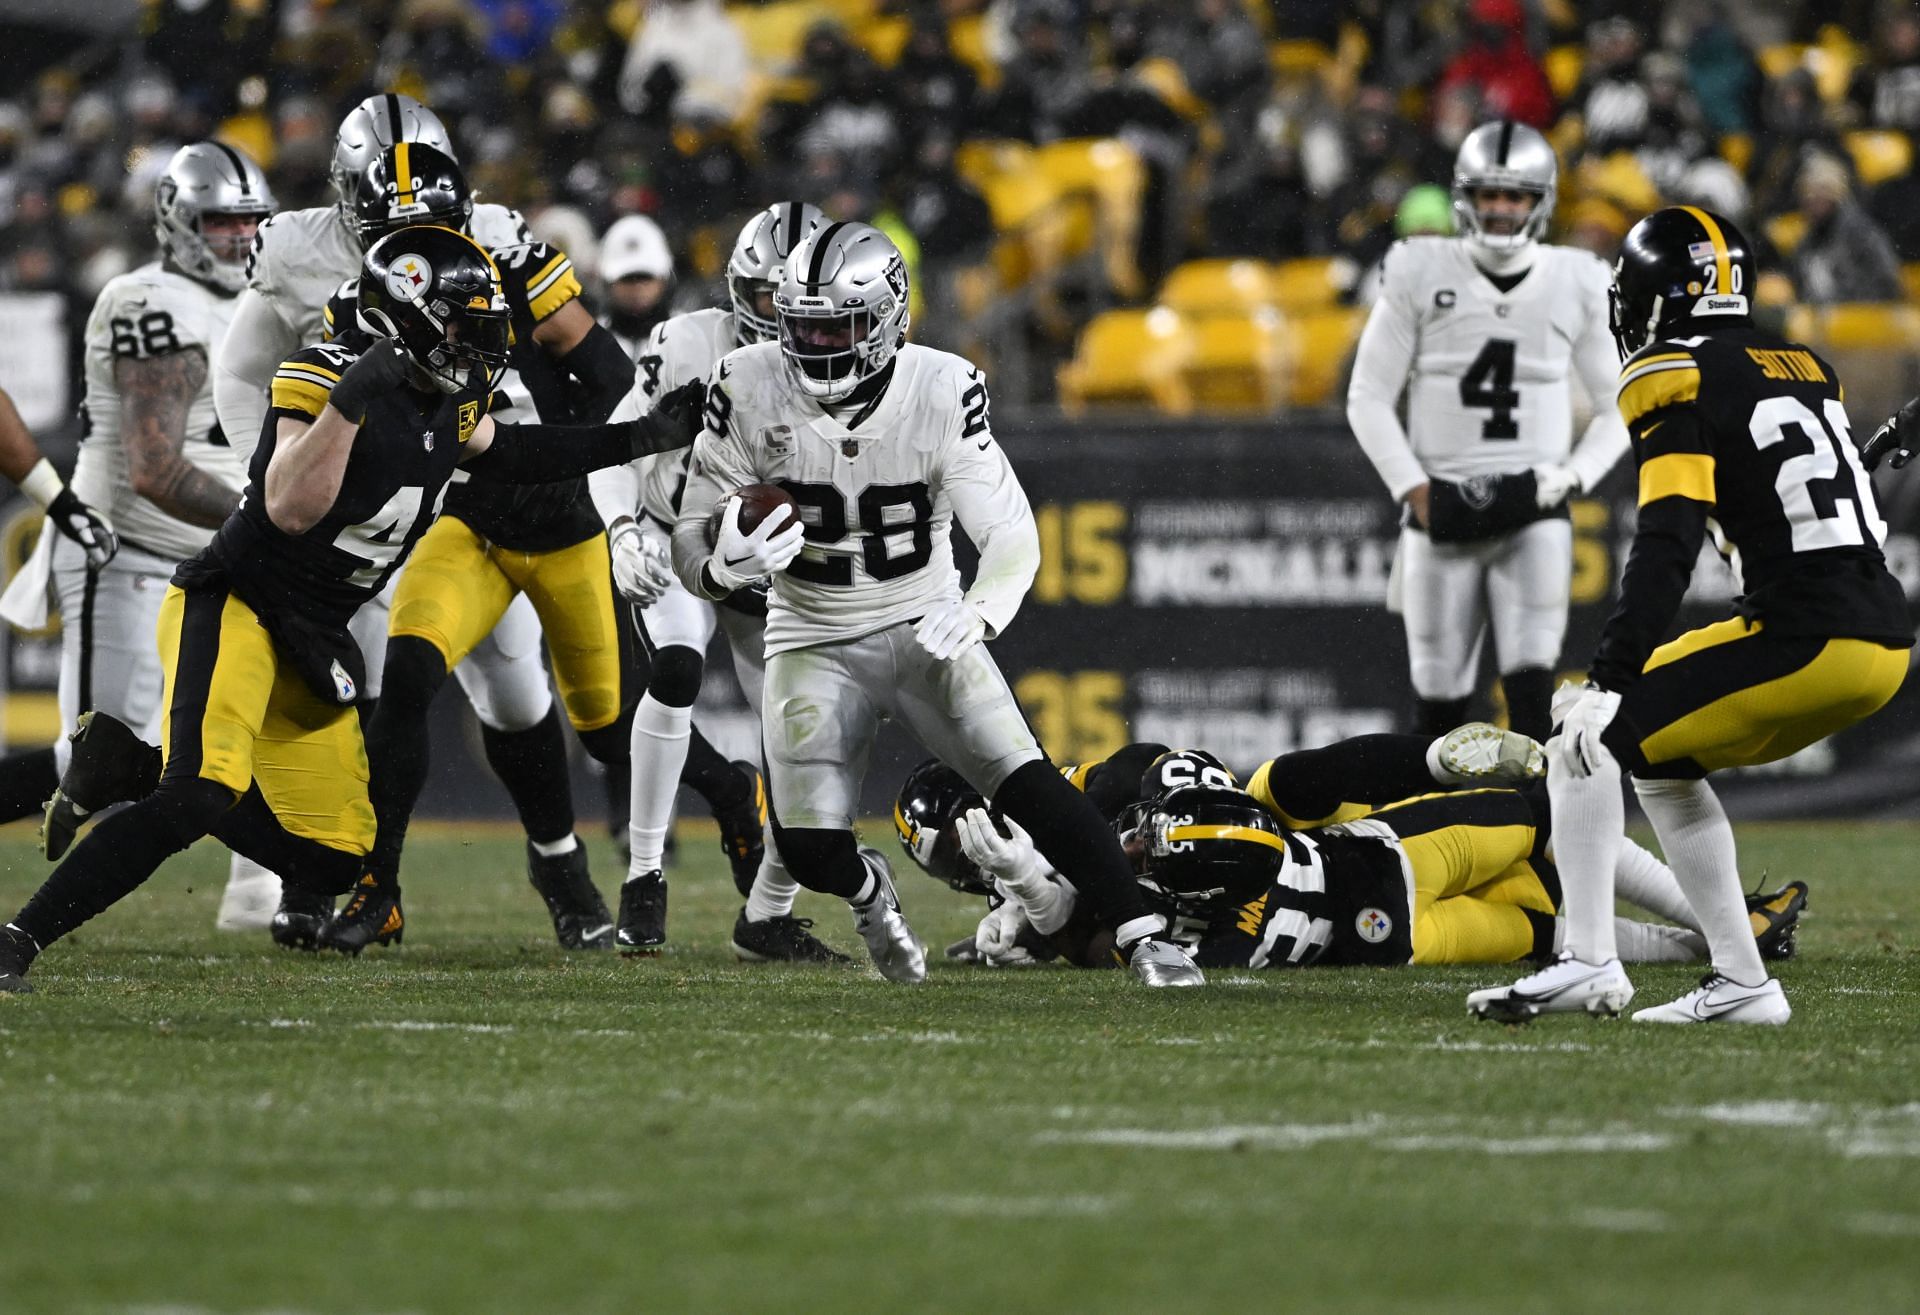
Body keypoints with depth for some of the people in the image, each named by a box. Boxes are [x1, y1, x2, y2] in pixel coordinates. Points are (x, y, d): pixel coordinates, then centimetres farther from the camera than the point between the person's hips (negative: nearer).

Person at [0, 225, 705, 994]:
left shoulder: (456, 397, 6)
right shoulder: (322, 379, -17)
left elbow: (494, 452, 29)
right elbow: (291, 510, -28)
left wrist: (636, 441, 28)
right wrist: (348, 405, -37)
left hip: (311, 641, 9)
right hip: (233, 605, -9)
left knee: (332, 863, 7)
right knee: (199, 795, -31)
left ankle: (135, 767, 17)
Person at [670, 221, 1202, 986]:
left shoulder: (940, 393, -17)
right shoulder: (750, 392, -15)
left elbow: (1011, 533, -17)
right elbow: (694, 536, -9)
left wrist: (979, 611, -39)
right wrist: (726, 566, -34)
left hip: (925, 628, -1)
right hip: (814, 643, 1)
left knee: (1027, 785, -21)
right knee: (811, 850, -11)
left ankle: (1142, 938, -16)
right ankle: (867, 892, 26)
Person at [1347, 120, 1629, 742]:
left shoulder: (1575, 285, 3)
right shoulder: (1420, 276, 0)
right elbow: (1368, 399, 3)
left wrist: (1573, 476, -3)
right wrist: (1413, 489, -6)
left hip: (1533, 518, 0)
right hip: (1441, 513, 0)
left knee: (1531, 686, -15)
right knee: (1439, 698, 2)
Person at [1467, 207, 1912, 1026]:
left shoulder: (1679, 383, -5)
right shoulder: (1802, 368, 19)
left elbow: (1665, 552, -16)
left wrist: (1607, 684, -20)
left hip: (1806, 641, -8)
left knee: (1590, 734, -1)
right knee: (1659, 759, 22)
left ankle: (1587, 963, -10)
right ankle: (1740, 983, 17)